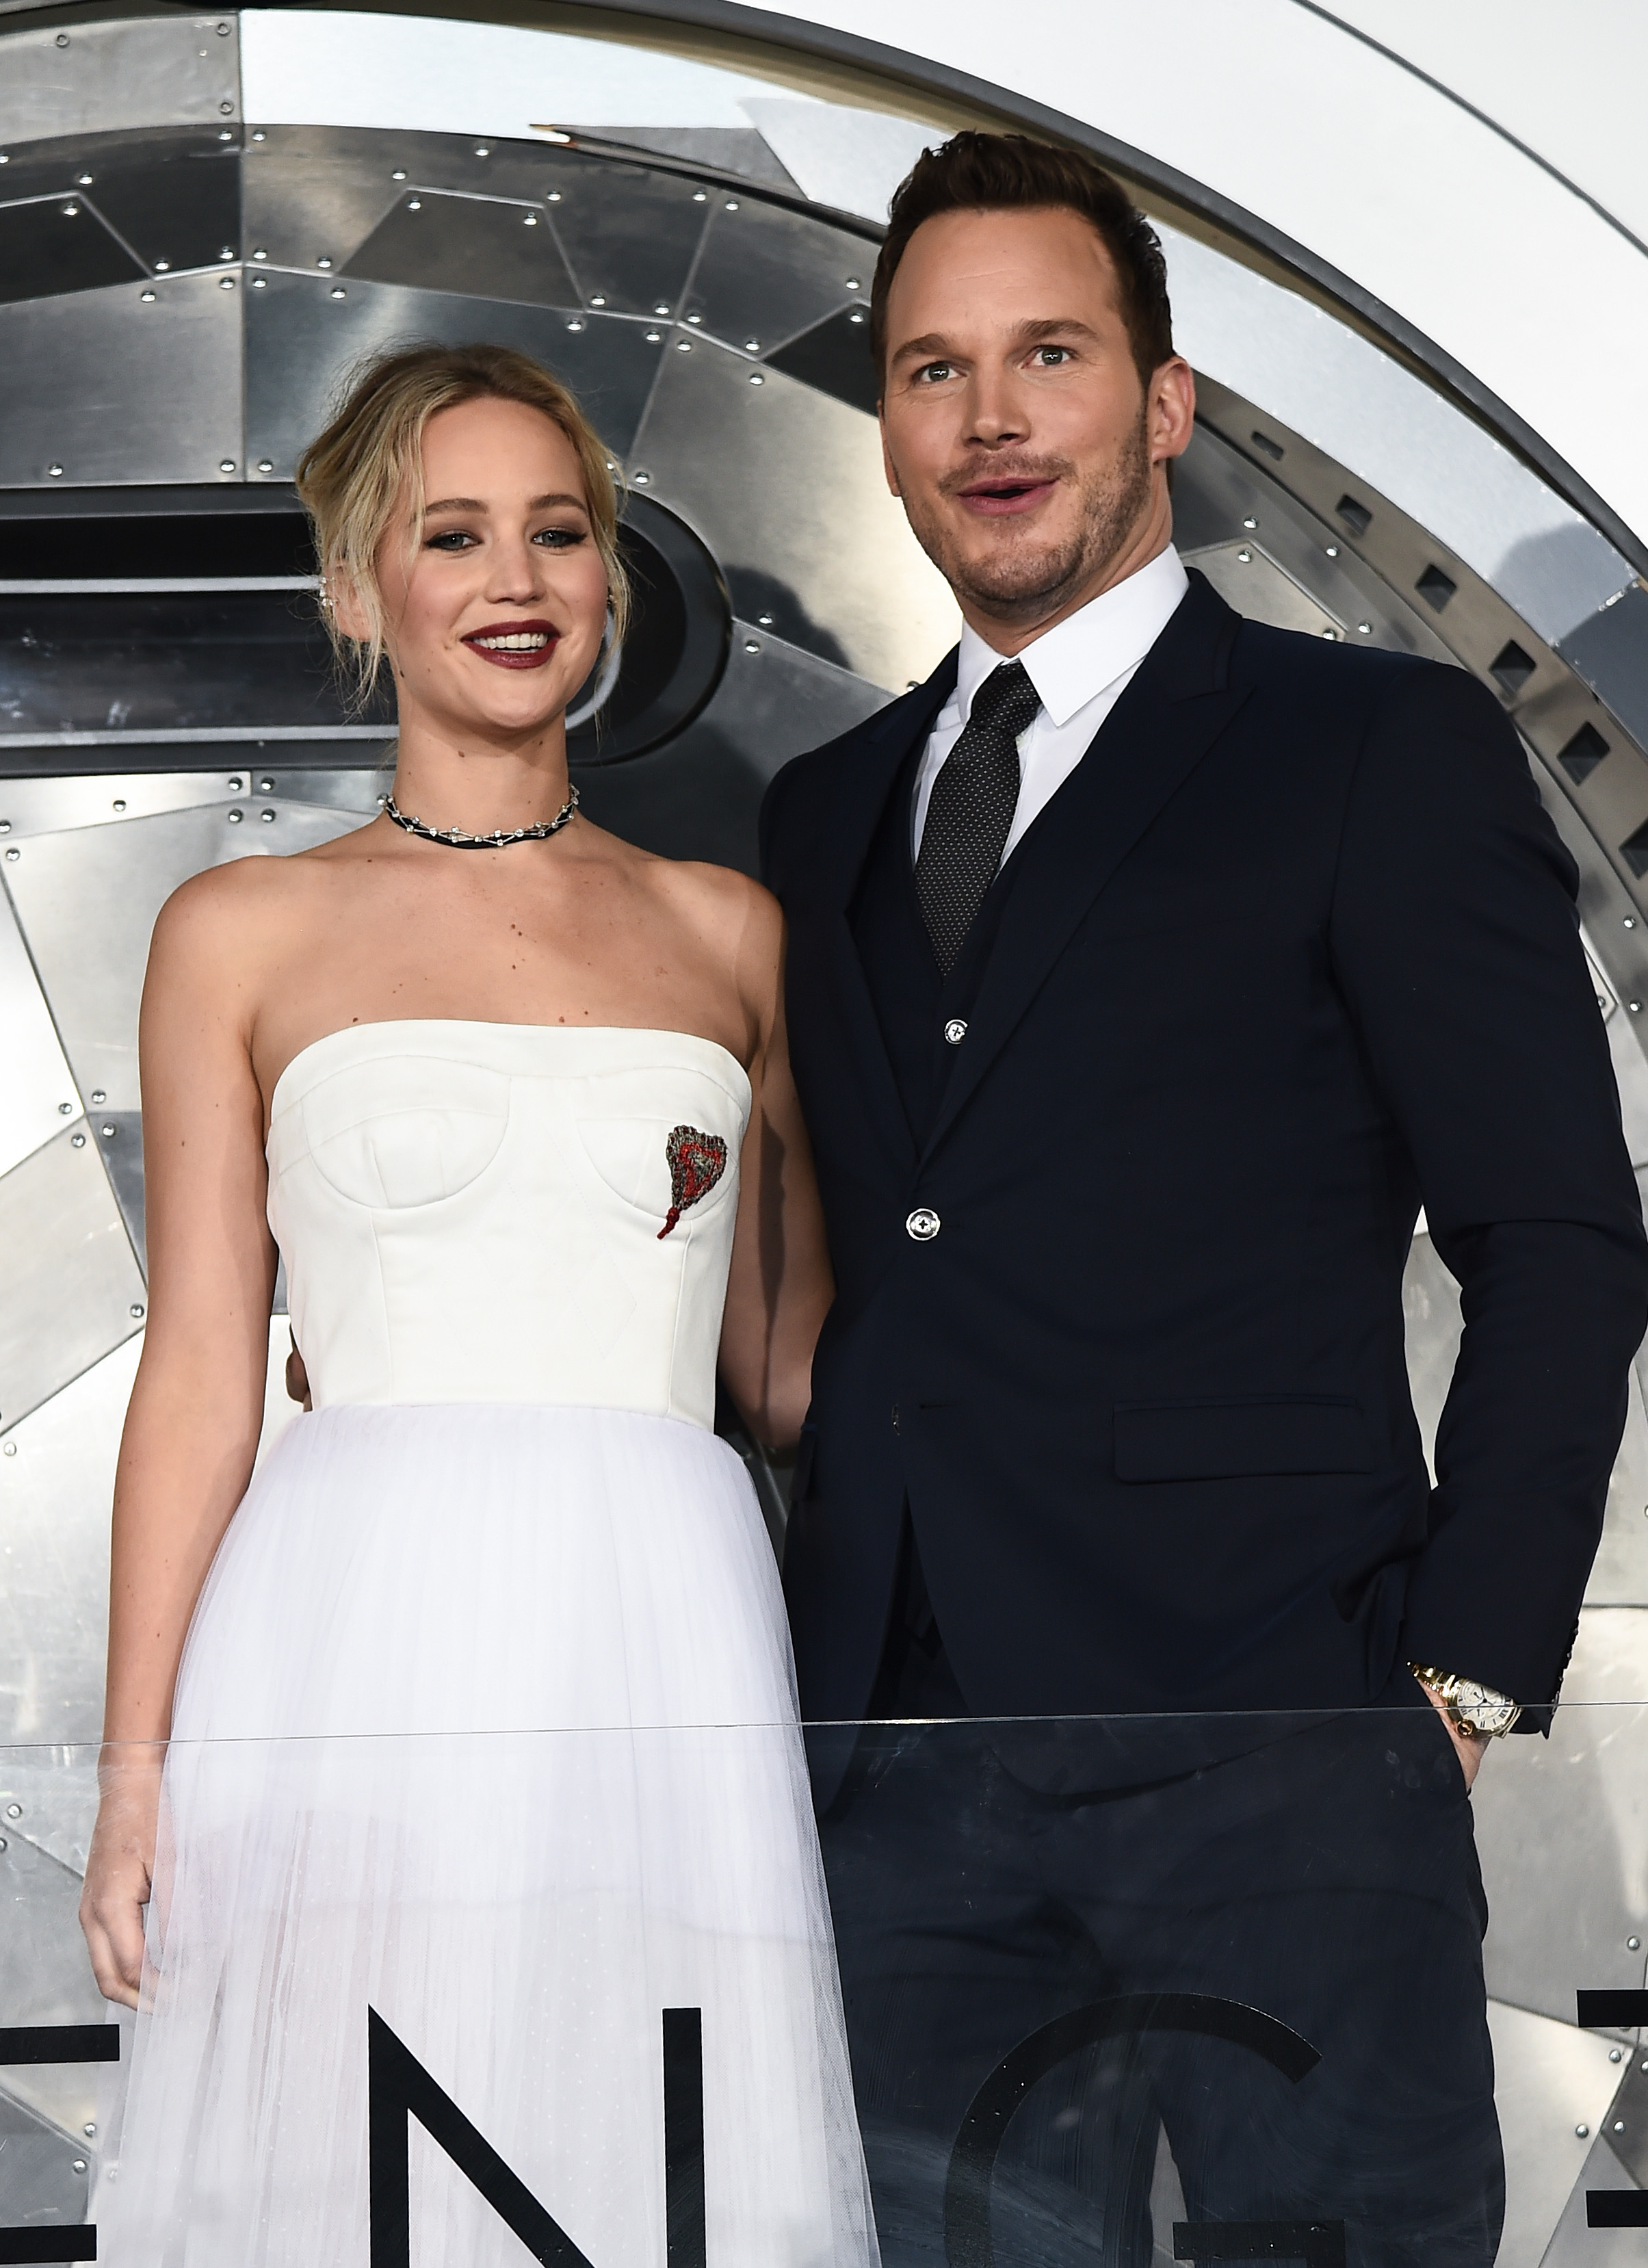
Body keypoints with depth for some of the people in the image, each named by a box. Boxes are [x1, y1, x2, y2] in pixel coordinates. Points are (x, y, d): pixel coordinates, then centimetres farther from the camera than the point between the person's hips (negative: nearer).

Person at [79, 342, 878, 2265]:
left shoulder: (730, 934, 14)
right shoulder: (242, 934, 8)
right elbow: (199, 1371, 4)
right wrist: (135, 1774, -1)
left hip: (661, 1669, 2)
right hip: (355, 1659, -2)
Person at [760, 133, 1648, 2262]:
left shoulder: (1385, 751, 3)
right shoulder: (824, 812, 19)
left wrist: (1464, 1679, -8)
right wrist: (805, 1644, 7)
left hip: (1273, 1766, -4)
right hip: (906, 1777, 5)